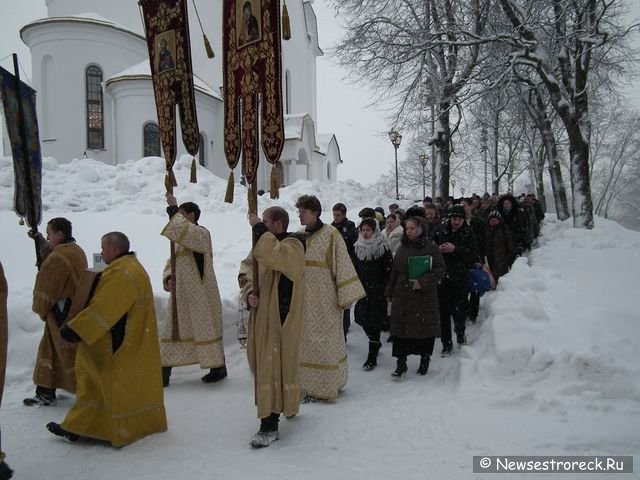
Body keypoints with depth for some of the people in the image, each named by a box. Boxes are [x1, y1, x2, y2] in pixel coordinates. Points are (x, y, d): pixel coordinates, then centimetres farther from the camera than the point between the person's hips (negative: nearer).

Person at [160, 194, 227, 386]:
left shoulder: (202, 233, -12)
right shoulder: (182, 239, 14)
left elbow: (181, 228, -31)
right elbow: (172, 262, 13)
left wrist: (173, 208, -18)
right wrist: (168, 279, -6)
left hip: (199, 295, -8)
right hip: (181, 294, 8)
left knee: (205, 329, 2)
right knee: (172, 330, 9)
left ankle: (218, 368, 18)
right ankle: (163, 372, 17)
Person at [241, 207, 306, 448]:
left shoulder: (292, 246, -14)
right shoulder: (265, 244, 12)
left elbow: (273, 255, -36)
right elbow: (251, 272, 13)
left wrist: (258, 228, -24)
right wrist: (250, 293, -6)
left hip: (280, 318, -9)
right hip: (264, 314, 9)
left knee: (273, 367, -7)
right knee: (265, 364, 18)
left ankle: (270, 425, 1)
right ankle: (290, 403, 39)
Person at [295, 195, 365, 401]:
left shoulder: (331, 235, -10)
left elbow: (343, 265, -12)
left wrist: (345, 296, -14)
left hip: (325, 301, -6)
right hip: (305, 301, 6)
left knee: (324, 342, 3)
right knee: (307, 342, 12)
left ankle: (323, 387, 14)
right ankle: (309, 382, 24)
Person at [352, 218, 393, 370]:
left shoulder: (383, 247, -9)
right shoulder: (358, 247, 7)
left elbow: (389, 270, -10)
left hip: (378, 291, -5)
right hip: (362, 290, 5)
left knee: (374, 322, -4)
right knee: (362, 318, 9)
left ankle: (372, 358, 4)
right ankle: (376, 342, 37)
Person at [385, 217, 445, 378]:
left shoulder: (431, 247, -5)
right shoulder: (402, 248, 11)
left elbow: (440, 270, -9)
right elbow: (394, 271, 16)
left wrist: (423, 282, -20)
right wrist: (390, 292, 15)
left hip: (424, 297, -4)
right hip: (402, 296, 4)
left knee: (425, 329, 6)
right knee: (400, 328, 1)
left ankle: (425, 360, 27)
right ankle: (401, 363, 10)